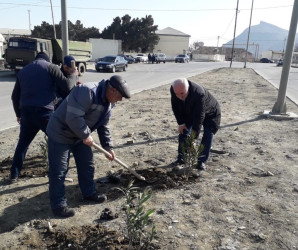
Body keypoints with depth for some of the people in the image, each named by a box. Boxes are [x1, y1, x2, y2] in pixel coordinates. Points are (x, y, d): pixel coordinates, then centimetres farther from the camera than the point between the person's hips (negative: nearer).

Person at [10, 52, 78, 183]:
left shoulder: (23, 70, 21)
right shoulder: (51, 67, 3)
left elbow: (15, 96, 23)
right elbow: (66, 86, -7)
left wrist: (19, 114, 33)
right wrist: (73, 75, 12)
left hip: (26, 112, 6)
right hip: (44, 112, -5)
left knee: (23, 143, 21)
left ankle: (14, 174, 28)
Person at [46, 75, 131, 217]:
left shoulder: (109, 102, -1)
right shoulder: (87, 92, -32)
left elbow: (103, 126, 8)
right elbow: (73, 118, -36)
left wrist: (108, 147, 6)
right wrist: (86, 135, -23)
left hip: (80, 135, 9)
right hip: (61, 134, -9)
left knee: (87, 164, 15)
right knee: (59, 171, -2)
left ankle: (89, 193, 33)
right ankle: (58, 205, 12)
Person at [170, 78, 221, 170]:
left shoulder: (199, 93, -44)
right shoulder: (173, 89, -27)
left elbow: (199, 117, -41)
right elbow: (175, 107, -10)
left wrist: (193, 137, -41)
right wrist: (180, 123, -13)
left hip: (209, 113, -5)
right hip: (189, 112, 5)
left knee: (207, 137, -11)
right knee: (183, 131, 1)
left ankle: (201, 161, 1)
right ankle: (181, 158, 14)